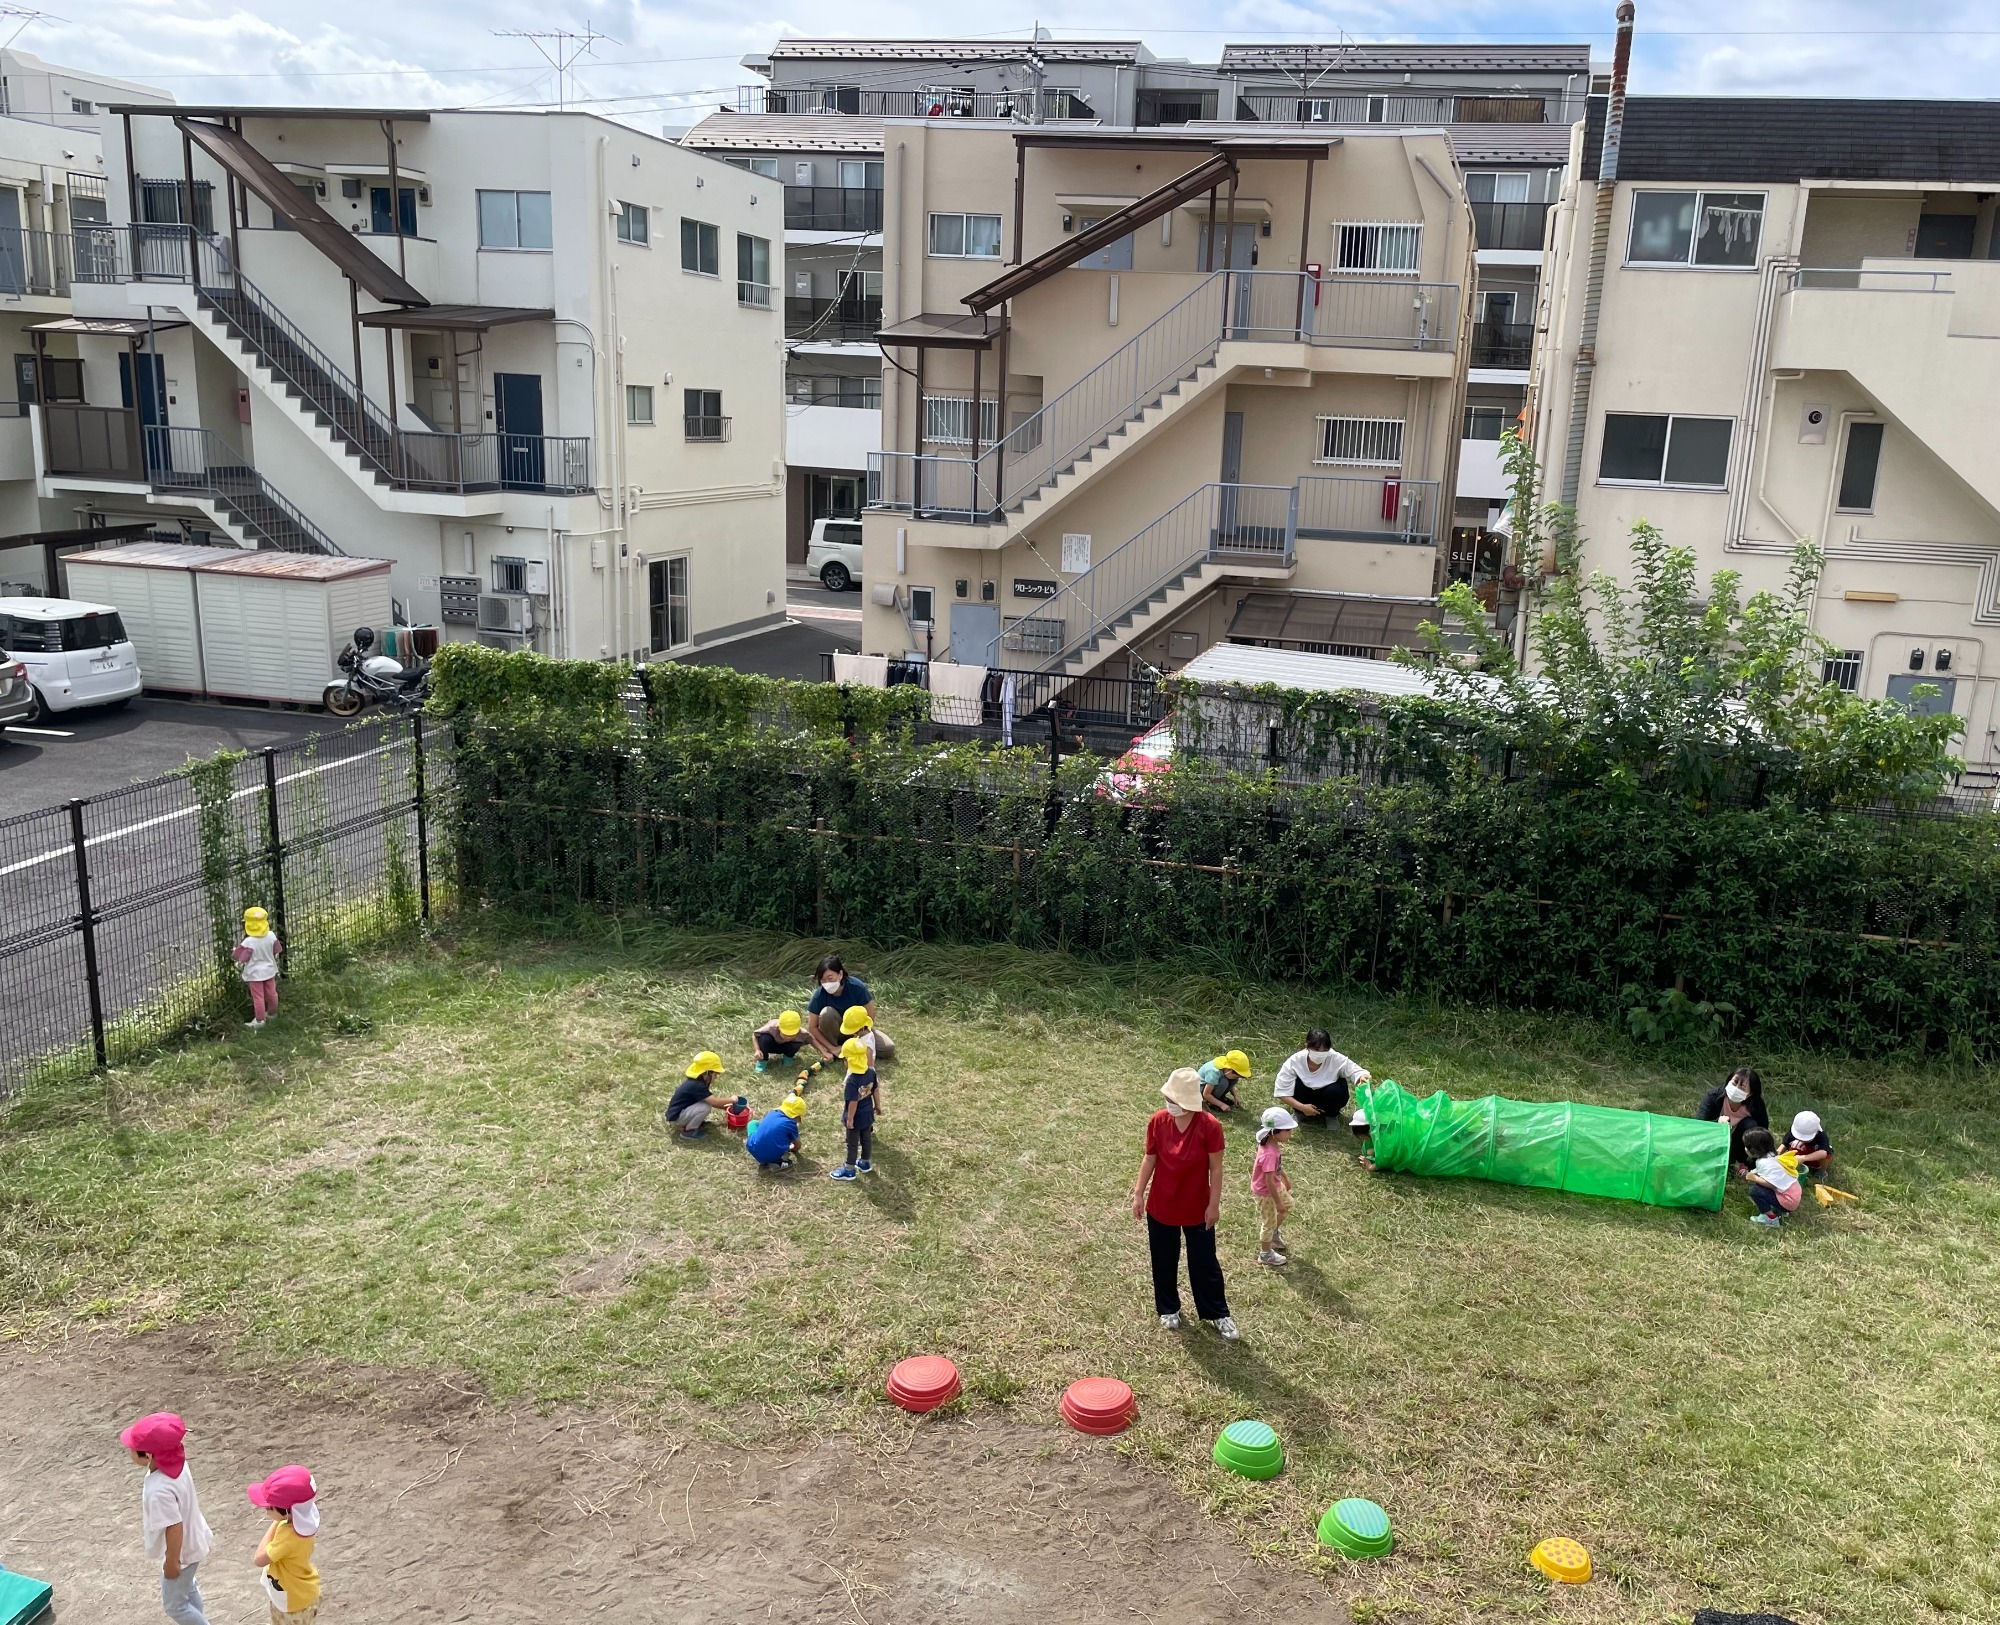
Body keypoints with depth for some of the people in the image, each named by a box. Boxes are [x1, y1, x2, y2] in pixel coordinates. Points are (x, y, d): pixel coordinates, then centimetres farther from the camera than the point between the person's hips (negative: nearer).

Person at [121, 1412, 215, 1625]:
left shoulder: (159, 1491, -40)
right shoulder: (175, 1462, -15)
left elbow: (174, 1528, -31)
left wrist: (172, 1562, -18)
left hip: (181, 1551, -9)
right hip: (192, 1540, 9)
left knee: (174, 1604, 15)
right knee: (187, 1589, 31)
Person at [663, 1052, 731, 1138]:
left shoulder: (695, 1081, 4)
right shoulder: (696, 1086, -26)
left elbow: (712, 1099, 15)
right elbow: (715, 1102, -29)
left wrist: (724, 1106, 7)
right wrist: (731, 1100, -16)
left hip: (680, 1111, 10)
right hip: (676, 1117, -10)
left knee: (707, 1101, 6)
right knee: (706, 1106, -23)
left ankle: (687, 1123, 11)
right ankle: (688, 1131, -9)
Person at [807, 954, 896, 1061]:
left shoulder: (857, 987, -27)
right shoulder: (819, 994, -24)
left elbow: (870, 1018, -18)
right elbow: (813, 1027, -16)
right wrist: (832, 1048, -22)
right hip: (837, 1031, -1)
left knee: (889, 1050, -22)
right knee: (826, 1013, -33)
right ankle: (835, 1052, -11)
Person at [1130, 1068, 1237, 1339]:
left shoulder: (1209, 1126, -21)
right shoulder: (1158, 1121, -13)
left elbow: (1216, 1168, -12)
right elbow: (1149, 1159, -2)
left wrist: (1214, 1204, -10)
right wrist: (1138, 1194, -1)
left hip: (1197, 1208, -2)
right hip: (1160, 1207, 2)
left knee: (1205, 1263, 11)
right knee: (1164, 1261, 17)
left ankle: (1218, 1314, 30)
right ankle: (1168, 1309, 39)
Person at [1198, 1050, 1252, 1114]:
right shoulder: (1214, 1072, -37)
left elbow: (1231, 1084, 8)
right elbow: (1206, 1094, -32)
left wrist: (1235, 1096, -3)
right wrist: (1221, 1105, -29)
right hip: (1201, 1088, -7)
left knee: (1234, 1080, -12)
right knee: (1223, 1082, -32)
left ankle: (1220, 1097, 5)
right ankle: (1211, 1103, -12)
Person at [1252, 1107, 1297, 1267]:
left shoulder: (1273, 1144, -11)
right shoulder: (1269, 1154, -39)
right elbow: (1269, 1181, -33)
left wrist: (1285, 1177, 23)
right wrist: (1278, 1202, -23)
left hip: (1276, 1185, 9)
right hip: (1265, 1192, -9)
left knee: (1288, 1205, 27)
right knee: (1269, 1222, 11)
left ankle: (1274, 1233, 49)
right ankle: (1265, 1254, 33)